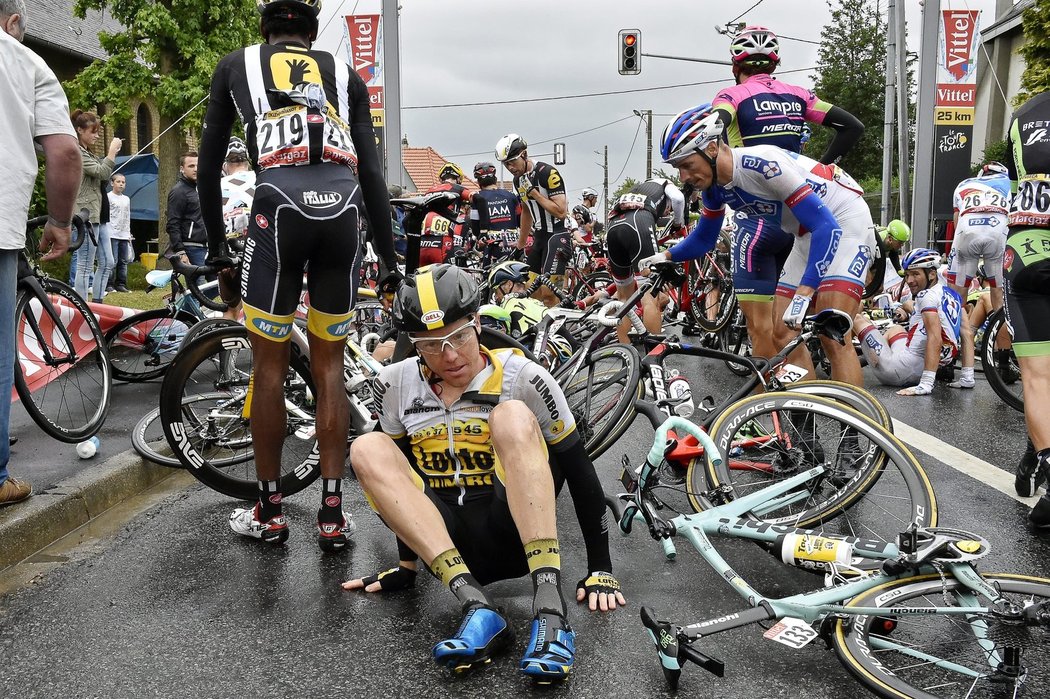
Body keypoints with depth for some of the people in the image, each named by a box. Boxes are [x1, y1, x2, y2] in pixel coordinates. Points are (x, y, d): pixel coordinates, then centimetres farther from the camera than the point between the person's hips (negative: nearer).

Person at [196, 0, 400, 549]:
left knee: (269, 365, 10)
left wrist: (215, 243, 30)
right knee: (329, 366, 12)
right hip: (343, 207, 2)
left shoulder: (236, 64, 24)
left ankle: (269, 510, 19)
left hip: (280, 201, -2)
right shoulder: (345, 74, 26)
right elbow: (371, 172, 18)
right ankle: (332, 513, 13)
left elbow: (210, 162, 21)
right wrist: (389, 260, 19)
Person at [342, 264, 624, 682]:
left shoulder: (520, 376, -9)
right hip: (440, 538, 3)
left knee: (512, 416, -27)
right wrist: (405, 565, 17)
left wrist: (600, 570, -5)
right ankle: (478, 608, -32)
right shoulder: (397, 384, 1)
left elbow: (579, 473, -4)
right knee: (368, 450, -19)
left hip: (516, 536, -3)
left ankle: (549, 610, -38)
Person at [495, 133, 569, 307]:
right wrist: (520, 245, 26)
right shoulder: (519, 179, 9)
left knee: (548, 293, -15)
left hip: (558, 236, -8)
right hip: (539, 236, 8)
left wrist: (533, 192, -20)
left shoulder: (548, 173, -16)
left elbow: (561, 212, -21)